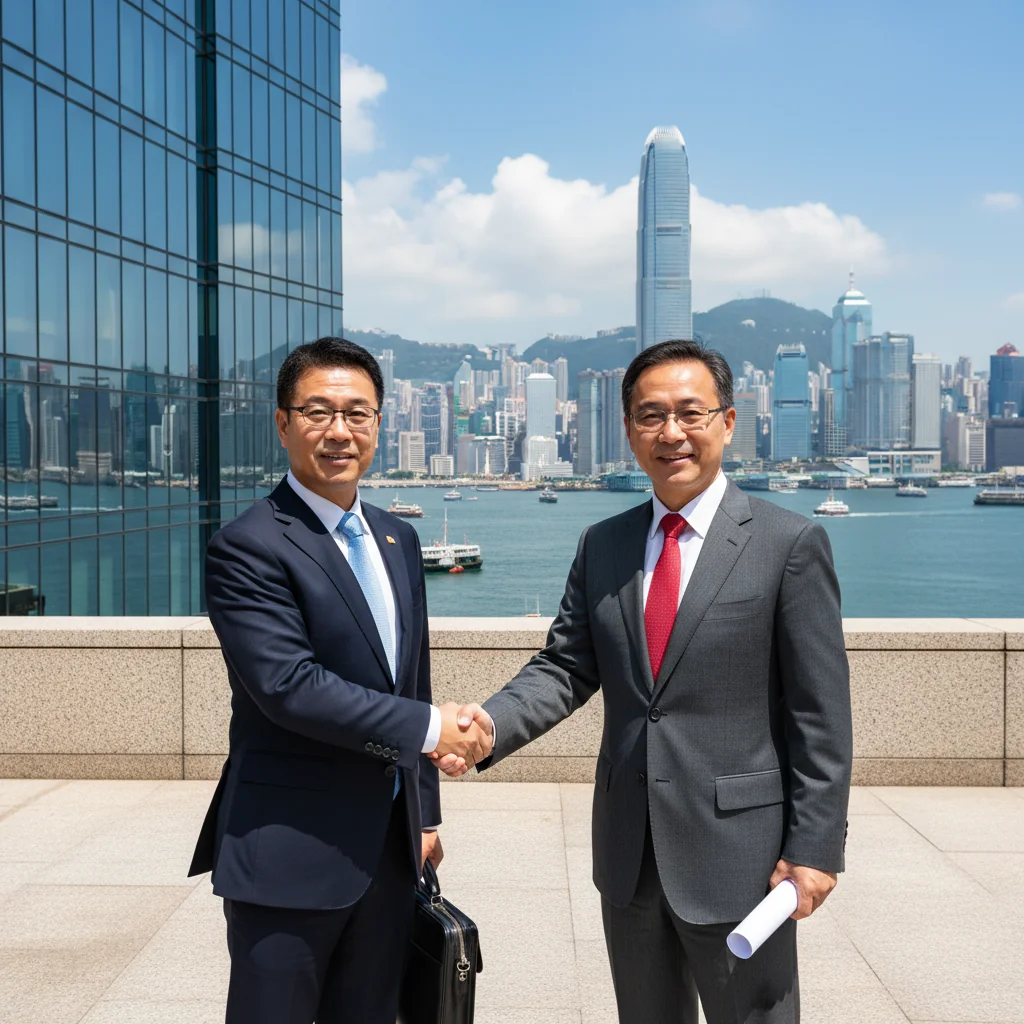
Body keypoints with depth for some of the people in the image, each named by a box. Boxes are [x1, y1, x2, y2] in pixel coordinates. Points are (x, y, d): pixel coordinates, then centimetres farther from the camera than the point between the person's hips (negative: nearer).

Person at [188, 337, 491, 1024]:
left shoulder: (398, 540, 12)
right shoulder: (247, 548, -12)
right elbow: (290, 686, -22)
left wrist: (425, 812, 16)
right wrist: (428, 727, -16)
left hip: (390, 849, 7)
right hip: (289, 856, -7)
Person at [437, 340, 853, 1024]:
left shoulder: (790, 544, -8)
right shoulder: (602, 545, 7)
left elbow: (821, 715, -9)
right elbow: (566, 666, 2)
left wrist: (815, 848, -11)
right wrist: (492, 724, -17)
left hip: (738, 850, -4)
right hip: (628, 852, 5)